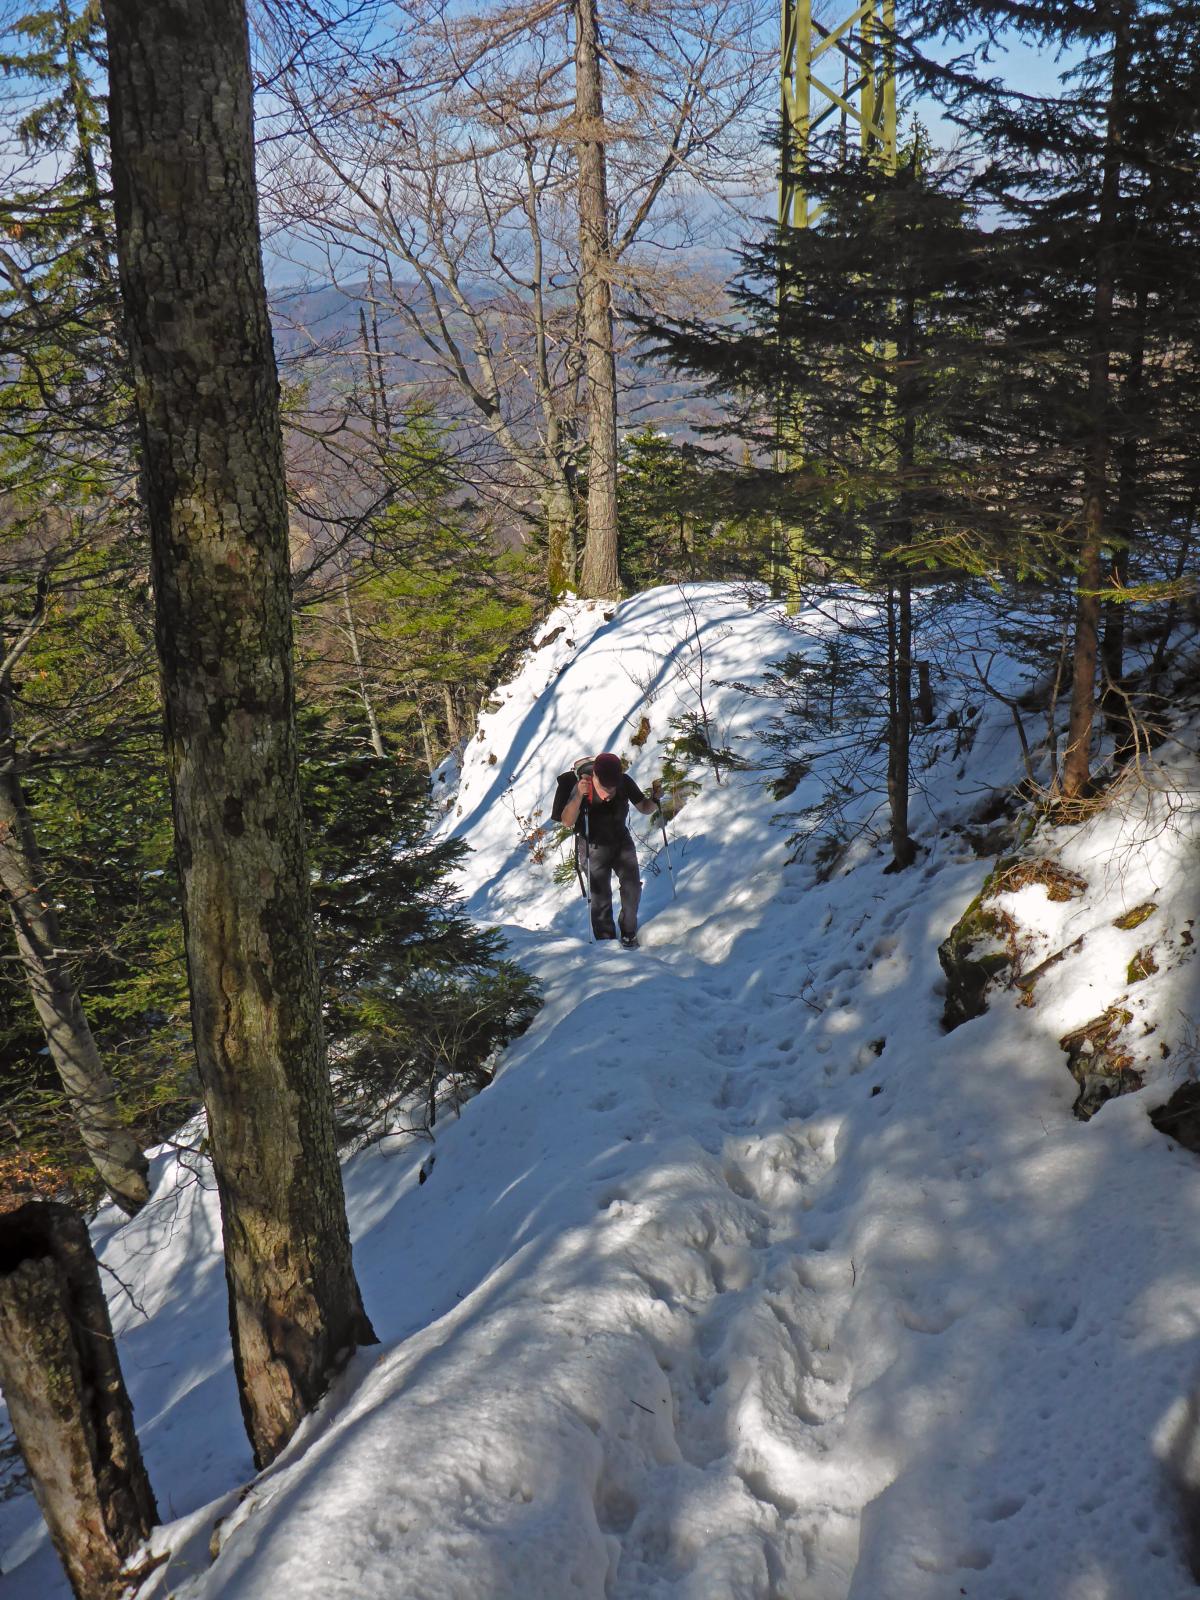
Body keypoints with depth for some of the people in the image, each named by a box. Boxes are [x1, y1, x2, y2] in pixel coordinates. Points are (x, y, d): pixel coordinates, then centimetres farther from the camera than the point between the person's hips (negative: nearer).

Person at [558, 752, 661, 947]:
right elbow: (567, 822, -38)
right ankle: (606, 941, 14)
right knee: (601, 897, -3)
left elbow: (645, 809, -2)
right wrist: (579, 795, -54)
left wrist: (654, 798, -25)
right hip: (595, 847, -3)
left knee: (632, 887, -6)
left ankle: (628, 933, 14)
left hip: (622, 841, 3)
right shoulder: (583, 787, -26)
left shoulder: (625, 782, -16)